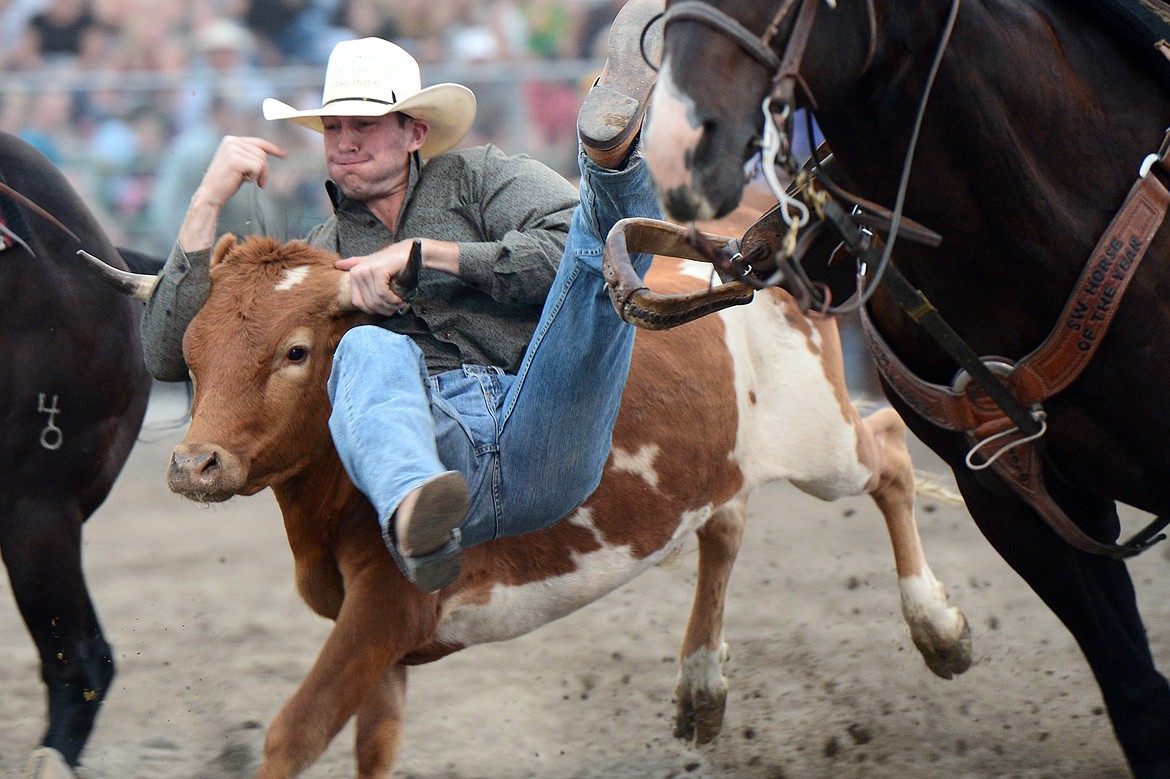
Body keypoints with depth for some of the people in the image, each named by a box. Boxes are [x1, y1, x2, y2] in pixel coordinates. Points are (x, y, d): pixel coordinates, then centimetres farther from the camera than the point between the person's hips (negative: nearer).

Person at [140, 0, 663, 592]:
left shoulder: (477, 179, 26)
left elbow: (567, 252, 5)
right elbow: (168, 354, 21)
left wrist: (426, 254, 0)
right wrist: (207, 204, 16)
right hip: (433, 450, 0)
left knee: (605, 236, -15)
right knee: (369, 350, -34)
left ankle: (609, 144, -50)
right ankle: (415, 520, -64)